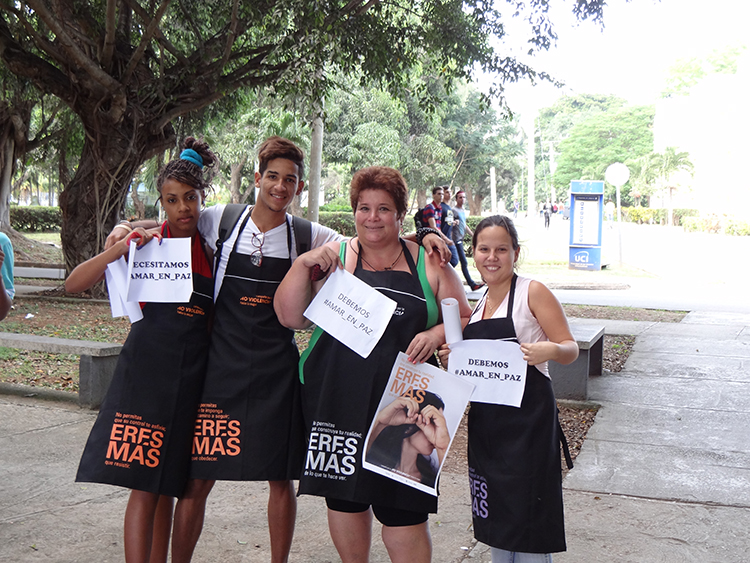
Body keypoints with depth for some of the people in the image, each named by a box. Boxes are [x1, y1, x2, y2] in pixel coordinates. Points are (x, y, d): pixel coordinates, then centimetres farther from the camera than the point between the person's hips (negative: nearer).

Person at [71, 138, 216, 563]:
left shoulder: (212, 248, 9)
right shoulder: (146, 241, -2)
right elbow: (75, 284, -6)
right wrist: (121, 250, -21)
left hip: (193, 376, 4)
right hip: (147, 370, -3)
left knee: (170, 484, 11)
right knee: (145, 485, -6)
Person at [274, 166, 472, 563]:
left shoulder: (429, 264, 6)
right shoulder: (333, 257, 6)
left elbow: (464, 322, 9)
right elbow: (290, 318, 1)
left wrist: (437, 334, -12)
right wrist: (302, 264, -11)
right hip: (337, 401, 2)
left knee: (403, 510, -5)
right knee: (344, 496, 12)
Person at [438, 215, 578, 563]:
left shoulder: (533, 292, -6)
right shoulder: (476, 303, 13)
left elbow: (571, 350, -7)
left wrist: (549, 350, -28)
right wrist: (451, 360, 2)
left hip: (528, 419, -6)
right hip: (485, 420, 7)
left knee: (527, 517, -2)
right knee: (496, 522, 15)